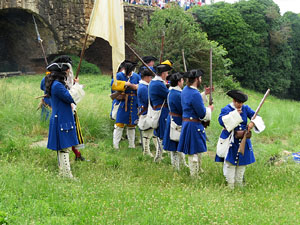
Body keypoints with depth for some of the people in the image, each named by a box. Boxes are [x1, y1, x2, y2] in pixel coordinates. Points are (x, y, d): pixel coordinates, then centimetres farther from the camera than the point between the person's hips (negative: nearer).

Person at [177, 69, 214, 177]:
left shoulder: (185, 90, 5)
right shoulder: (195, 94, -24)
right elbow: (202, 113, -21)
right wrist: (209, 109, -2)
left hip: (186, 123, 10)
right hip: (194, 125, -10)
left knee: (195, 151, 23)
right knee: (194, 152, 1)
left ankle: (197, 171, 36)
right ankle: (194, 177, 10)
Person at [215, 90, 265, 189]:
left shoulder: (246, 108, 6)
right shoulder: (226, 109, -8)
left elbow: (256, 116, 2)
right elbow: (221, 120, -24)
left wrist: (252, 123, -20)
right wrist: (235, 114, -27)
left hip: (243, 141, 5)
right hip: (231, 141, -5)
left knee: (242, 164, 12)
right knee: (230, 163, -4)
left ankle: (239, 184, 25)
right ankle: (230, 186, 5)